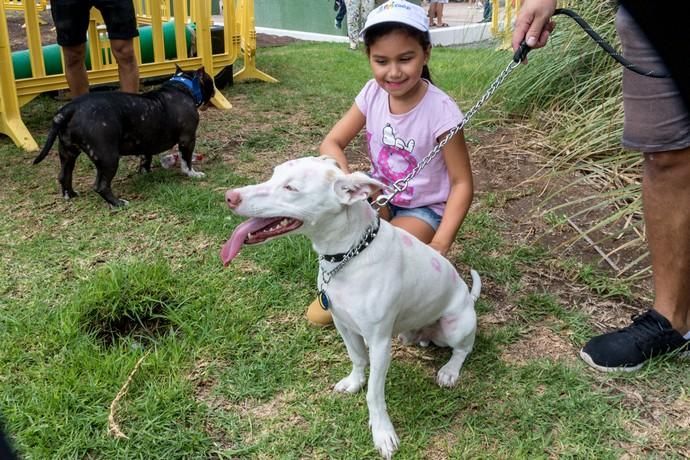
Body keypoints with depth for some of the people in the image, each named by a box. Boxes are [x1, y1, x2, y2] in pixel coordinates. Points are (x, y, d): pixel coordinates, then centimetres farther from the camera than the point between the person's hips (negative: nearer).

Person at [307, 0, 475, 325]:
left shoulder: (440, 111, -26)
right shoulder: (372, 94, -12)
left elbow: (463, 183, -19)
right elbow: (331, 143, -8)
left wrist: (439, 244, -27)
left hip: (424, 210, -4)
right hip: (380, 196, 5)